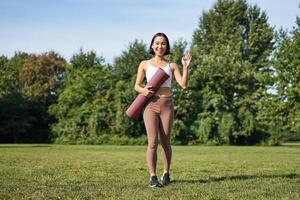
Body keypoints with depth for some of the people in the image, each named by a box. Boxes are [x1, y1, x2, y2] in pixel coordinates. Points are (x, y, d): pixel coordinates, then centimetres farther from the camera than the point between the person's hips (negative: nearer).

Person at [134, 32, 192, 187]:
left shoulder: (171, 66, 9)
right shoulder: (145, 64, 8)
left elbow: (183, 84, -1)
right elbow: (136, 86, 9)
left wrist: (186, 67, -12)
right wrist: (143, 90, -13)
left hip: (167, 104, 1)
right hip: (150, 105, -1)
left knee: (165, 142, 6)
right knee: (152, 142, -10)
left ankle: (166, 174, 22)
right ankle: (153, 177, -9)